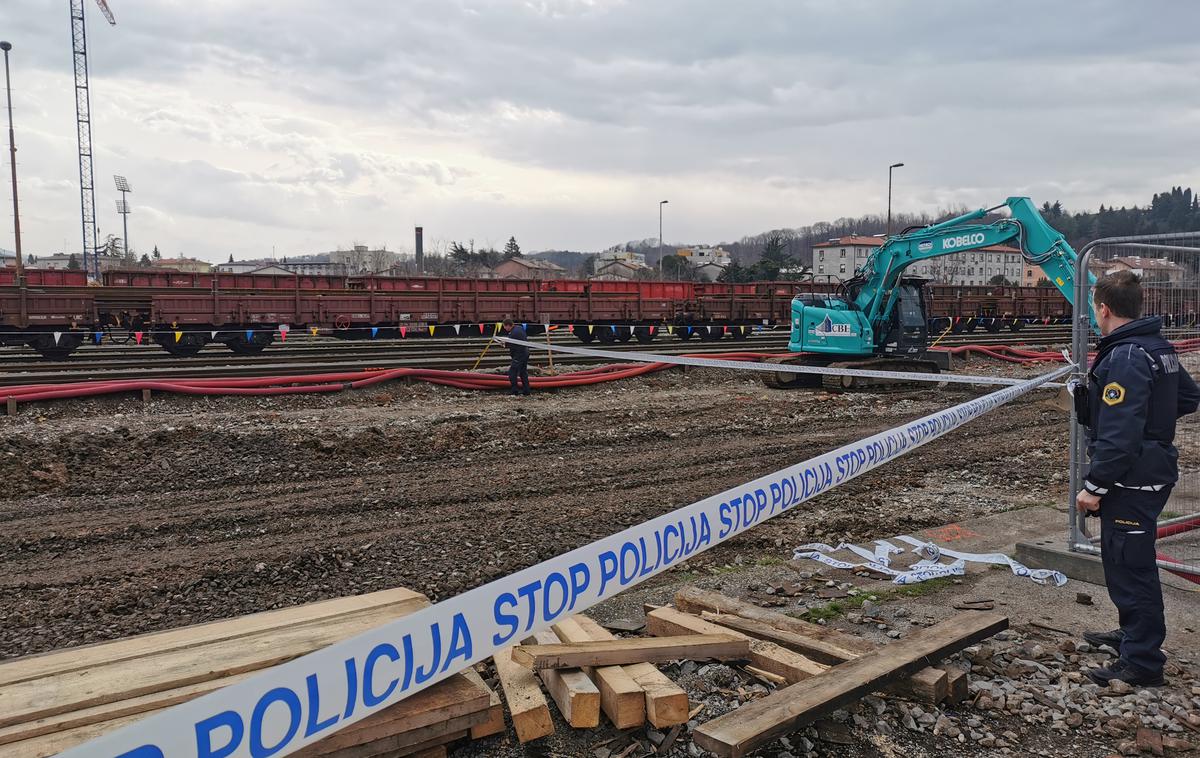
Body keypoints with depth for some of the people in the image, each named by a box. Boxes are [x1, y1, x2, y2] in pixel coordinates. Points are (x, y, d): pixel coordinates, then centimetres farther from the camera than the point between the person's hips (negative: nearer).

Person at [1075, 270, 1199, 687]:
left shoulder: (1125, 359, -23)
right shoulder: (1159, 348, 9)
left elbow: (1119, 435, -27)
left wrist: (1094, 486, -23)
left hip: (1131, 482, -10)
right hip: (1154, 470, 10)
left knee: (1131, 566, -1)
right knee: (1129, 561, 23)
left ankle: (1141, 661, 8)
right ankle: (1134, 633, 39)